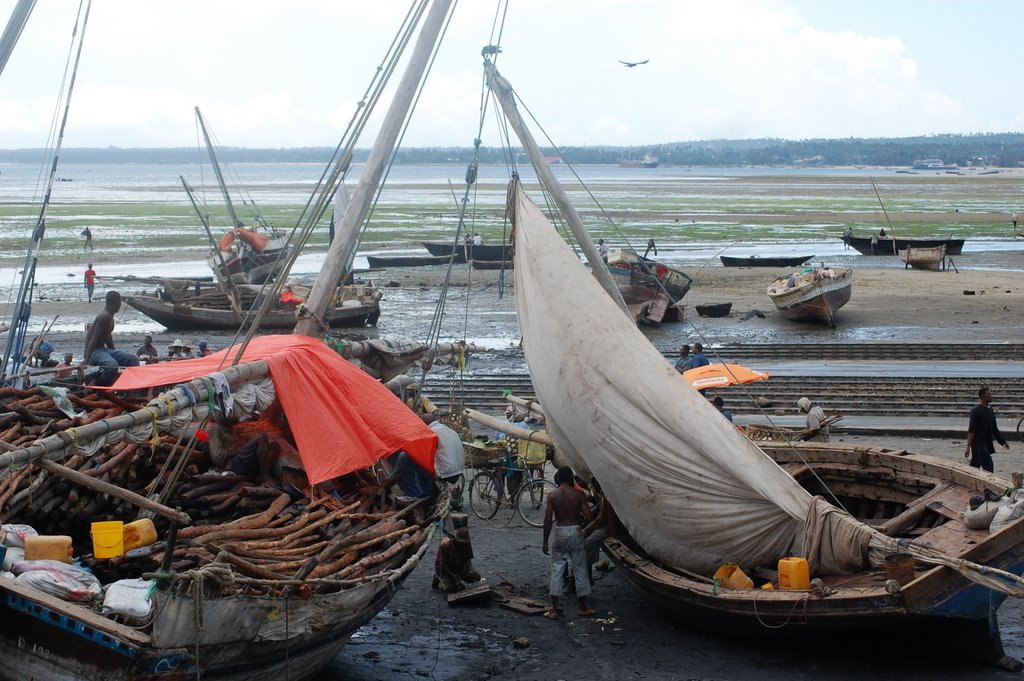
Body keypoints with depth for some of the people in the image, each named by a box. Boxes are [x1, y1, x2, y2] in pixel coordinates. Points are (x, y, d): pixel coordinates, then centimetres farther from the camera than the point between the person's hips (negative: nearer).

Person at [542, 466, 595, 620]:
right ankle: (582, 607, 18)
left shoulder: (552, 496, -4)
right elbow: (589, 517, -10)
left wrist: (545, 542, 0)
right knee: (580, 570, 11)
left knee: (556, 571, 5)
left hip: (559, 533, 0)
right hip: (575, 532, 0)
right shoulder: (578, 495, -6)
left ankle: (554, 610, 4)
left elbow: (548, 520, -7)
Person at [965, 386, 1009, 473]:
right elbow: (971, 431, -15)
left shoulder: (990, 410, 12)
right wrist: (968, 447, -17)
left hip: (987, 444, 8)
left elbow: (994, 428, 21)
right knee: (988, 466, -13)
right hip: (978, 444, -8)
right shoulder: (976, 411, -12)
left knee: (974, 466, 11)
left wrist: (1003, 442, 18)